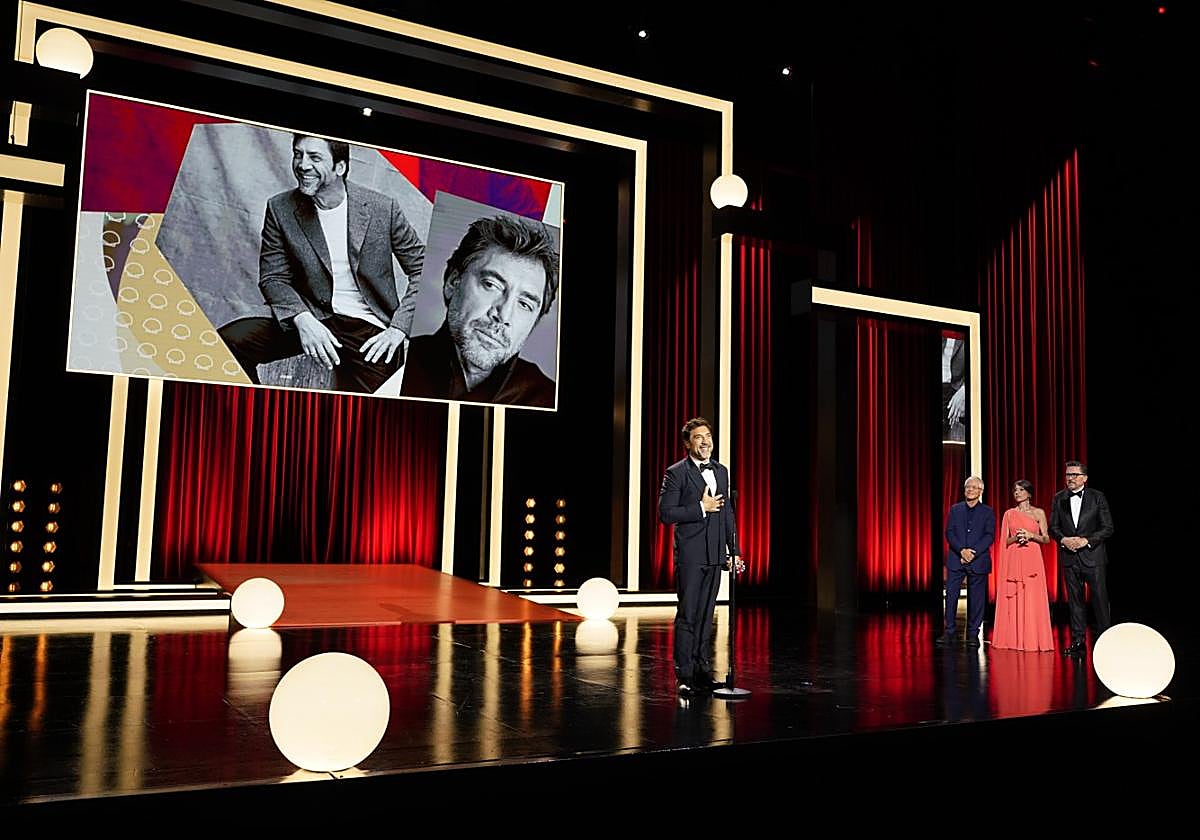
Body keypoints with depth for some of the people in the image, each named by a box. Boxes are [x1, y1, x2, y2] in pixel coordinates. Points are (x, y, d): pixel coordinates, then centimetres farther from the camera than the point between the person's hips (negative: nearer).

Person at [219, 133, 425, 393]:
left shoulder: (382, 208, -5)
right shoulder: (280, 209, 0)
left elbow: (423, 270, 0)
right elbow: (273, 277, 1)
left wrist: (398, 328, -11)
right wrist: (302, 320, -19)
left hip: (371, 331, -2)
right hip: (313, 320, 3)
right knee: (230, 340, -18)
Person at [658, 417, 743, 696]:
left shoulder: (721, 471, 13)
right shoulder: (676, 473, -6)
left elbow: (727, 513, 17)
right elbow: (666, 513, -12)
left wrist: (734, 550, 14)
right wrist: (701, 508, -14)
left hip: (715, 554, 6)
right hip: (690, 554, -6)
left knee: (706, 614, 11)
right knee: (687, 615, -3)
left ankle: (701, 670, 19)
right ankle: (684, 675, 4)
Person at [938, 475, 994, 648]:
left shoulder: (988, 512, 6)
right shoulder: (955, 509, 10)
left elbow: (989, 536, -3)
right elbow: (949, 532, 2)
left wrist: (973, 552, -15)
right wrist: (962, 550, -13)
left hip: (978, 561, -1)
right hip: (956, 559, 1)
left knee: (976, 598, 2)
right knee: (951, 595, -3)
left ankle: (973, 634, 11)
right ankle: (949, 631, 3)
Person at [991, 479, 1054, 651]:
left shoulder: (1038, 513, 6)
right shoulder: (1009, 514, 10)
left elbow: (1046, 539, 5)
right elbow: (1004, 540, 10)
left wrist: (1031, 535, -12)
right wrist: (1016, 537, -10)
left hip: (1031, 560, -2)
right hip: (1013, 561, 2)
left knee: (1032, 600, -5)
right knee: (1013, 600, 0)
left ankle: (1032, 640, 1)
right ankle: (1013, 639, 6)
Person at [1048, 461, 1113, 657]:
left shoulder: (1097, 497, -2)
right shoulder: (1059, 499, 7)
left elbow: (1108, 528, -3)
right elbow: (1053, 527, 9)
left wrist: (1086, 540, -15)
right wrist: (1064, 540, -11)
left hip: (1093, 556, -3)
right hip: (1069, 557, 3)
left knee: (1100, 599, -1)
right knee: (1075, 600, 7)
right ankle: (1078, 642, 13)